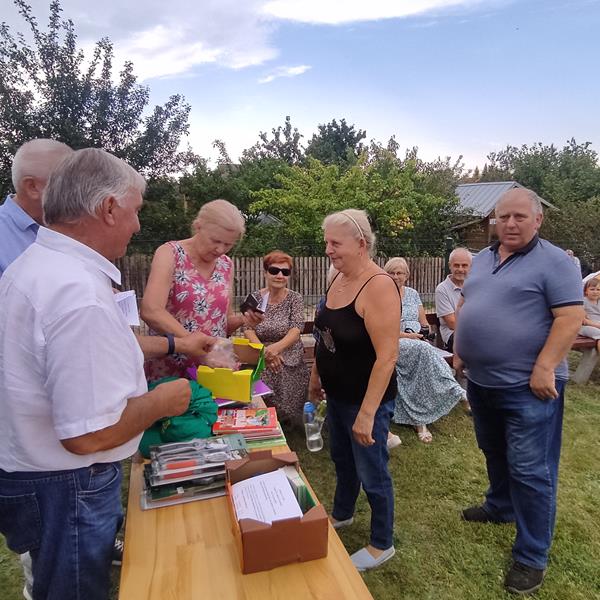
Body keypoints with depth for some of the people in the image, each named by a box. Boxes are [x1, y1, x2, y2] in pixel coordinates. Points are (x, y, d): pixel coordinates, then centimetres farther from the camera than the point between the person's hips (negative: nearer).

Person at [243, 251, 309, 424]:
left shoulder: (295, 298, 0)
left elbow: (296, 329, -13)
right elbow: (248, 330, -7)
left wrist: (276, 347, -33)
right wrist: (264, 351, -25)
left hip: (290, 364, 0)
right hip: (260, 364, 1)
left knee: (289, 410, -7)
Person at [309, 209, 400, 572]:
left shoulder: (379, 286, -25)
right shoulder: (339, 279, 2)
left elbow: (387, 357, -27)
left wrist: (367, 413, -26)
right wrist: (316, 376, 17)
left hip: (366, 399, -8)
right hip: (337, 394, 8)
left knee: (372, 473, 10)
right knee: (342, 459, 27)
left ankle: (382, 545, 34)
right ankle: (342, 514, 52)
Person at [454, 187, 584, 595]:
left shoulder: (554, 262, -11)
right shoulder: (482, 260, 10)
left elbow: (571, 318, -18)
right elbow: (466, 307, 17)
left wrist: (544, 369, -23)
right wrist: (460, 349, 10)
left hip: (528, 387, -7)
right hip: (481, 381, 7)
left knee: (530, 471, 3)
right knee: (496, 454, 24)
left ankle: (532, 557, 18)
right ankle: (501, 507, 47)